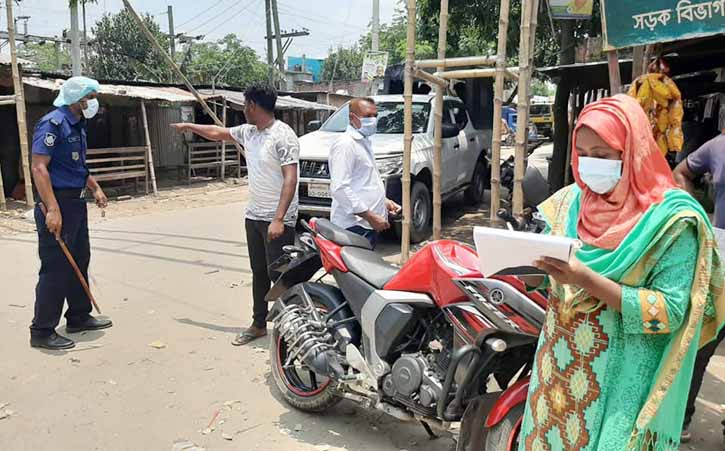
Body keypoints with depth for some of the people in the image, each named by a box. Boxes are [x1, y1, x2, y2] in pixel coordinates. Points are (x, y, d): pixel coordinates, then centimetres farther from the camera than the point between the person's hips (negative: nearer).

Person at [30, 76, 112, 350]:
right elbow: (39, 168, -22)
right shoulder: (53, 124, -15)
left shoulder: (78, 125, 14)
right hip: (58, 204, -10)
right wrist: (52, 210, -27)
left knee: (80, 261, 16)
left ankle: (79, 317, 29)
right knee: (56, 267, -5)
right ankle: (42, 332, 5)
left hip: (77, 202, 10)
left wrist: (95, 188, 14)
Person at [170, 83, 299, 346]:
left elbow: (290, 179, -22)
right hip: (253, 216, 9)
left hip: (277, 220, -8)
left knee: (278, 276, -7)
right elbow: (218, 133, 30)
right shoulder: (248, 132, 10)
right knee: (258, 273, 15)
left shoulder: (283, 136, -16)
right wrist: (189, 126, 40)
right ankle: (259, 324, 27)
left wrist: (278, 219, -28)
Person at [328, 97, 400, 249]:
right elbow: (339, 188, -22)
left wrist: (384, 201, 17)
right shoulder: (345, 145, -12)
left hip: (369, 224, 10)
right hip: (354, 225, -10)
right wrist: (369, 215, -21)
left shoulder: (365, 142, 21)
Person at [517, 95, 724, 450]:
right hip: (558, 364, 5)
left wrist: (587, 280, -28)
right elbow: (542, 280, 6)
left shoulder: (670, 218, -12)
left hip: (623, 380, -5)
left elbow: (670, 311, -18)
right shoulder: (570, 201, 2)